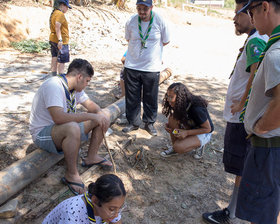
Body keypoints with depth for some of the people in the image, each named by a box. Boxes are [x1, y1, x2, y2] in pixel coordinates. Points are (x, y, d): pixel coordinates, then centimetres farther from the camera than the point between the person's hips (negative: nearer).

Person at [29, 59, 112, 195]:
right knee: (72, 128, -41)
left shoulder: (75, 87, 1)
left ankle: (91, 157, 12)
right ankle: (71, 174, -21)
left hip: (65, 128, 9)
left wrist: (100, 114, -13)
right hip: (42, 133, -9)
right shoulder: (53, 86, -27)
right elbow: (58, 117, -39)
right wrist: (91, 116, -35)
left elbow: (90, 104, 10)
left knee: (103, 119, 0)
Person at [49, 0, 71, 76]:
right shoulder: (60, 14, -15)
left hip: (53, 40, 10)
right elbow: (57, 28, -25)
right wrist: (60, 40, -30)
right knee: (61, 61, -5)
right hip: (61, 42, -10)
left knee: (54, 59, 14)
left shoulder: (53, 13, 15)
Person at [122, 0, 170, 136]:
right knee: (132, 98, 8)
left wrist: (151, 48, 10)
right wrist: (139, 49, 8)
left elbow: (166, 41, 6)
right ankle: (134, 122, 25)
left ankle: (149, 123, 26)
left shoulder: (160, 21, -7)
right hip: (132, 66, 2)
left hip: (152, 67, -1)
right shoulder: (131, 21, -2)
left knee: (151, 98, 8)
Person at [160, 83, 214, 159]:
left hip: (203, 133, -7)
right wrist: (168, 125, -14)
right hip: (190, 128, 7)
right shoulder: (178, 105, -12)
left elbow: (207, 129, -23)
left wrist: (186, 133, -30)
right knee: (173, 118, -22)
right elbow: (179, 118, 8)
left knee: (179, 147, -28)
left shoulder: (196, 109, -33)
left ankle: (198, 145, 1)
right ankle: (174, 147, -4)